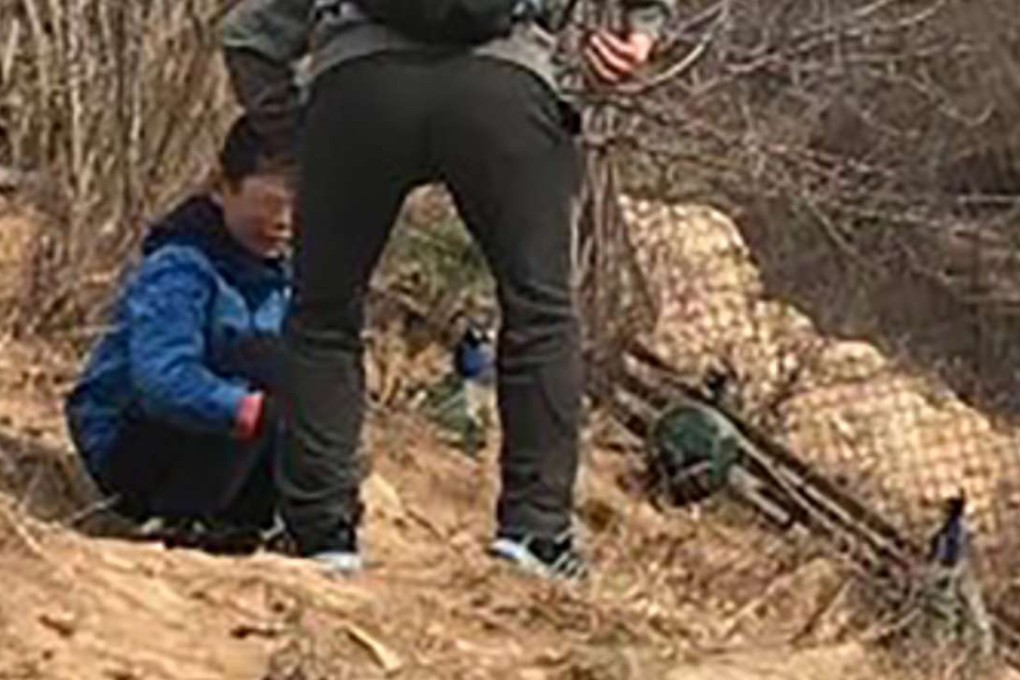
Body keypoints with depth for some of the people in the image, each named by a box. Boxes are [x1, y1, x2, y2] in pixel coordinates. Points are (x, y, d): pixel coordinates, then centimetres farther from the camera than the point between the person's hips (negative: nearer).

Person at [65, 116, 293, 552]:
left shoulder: (278, 275, 5)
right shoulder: (178, 268, -21)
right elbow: (163, 380, -35)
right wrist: (255, 410, -47)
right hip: (128, 447, -8)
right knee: (262, 359, -28)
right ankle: (185, 517, -21)